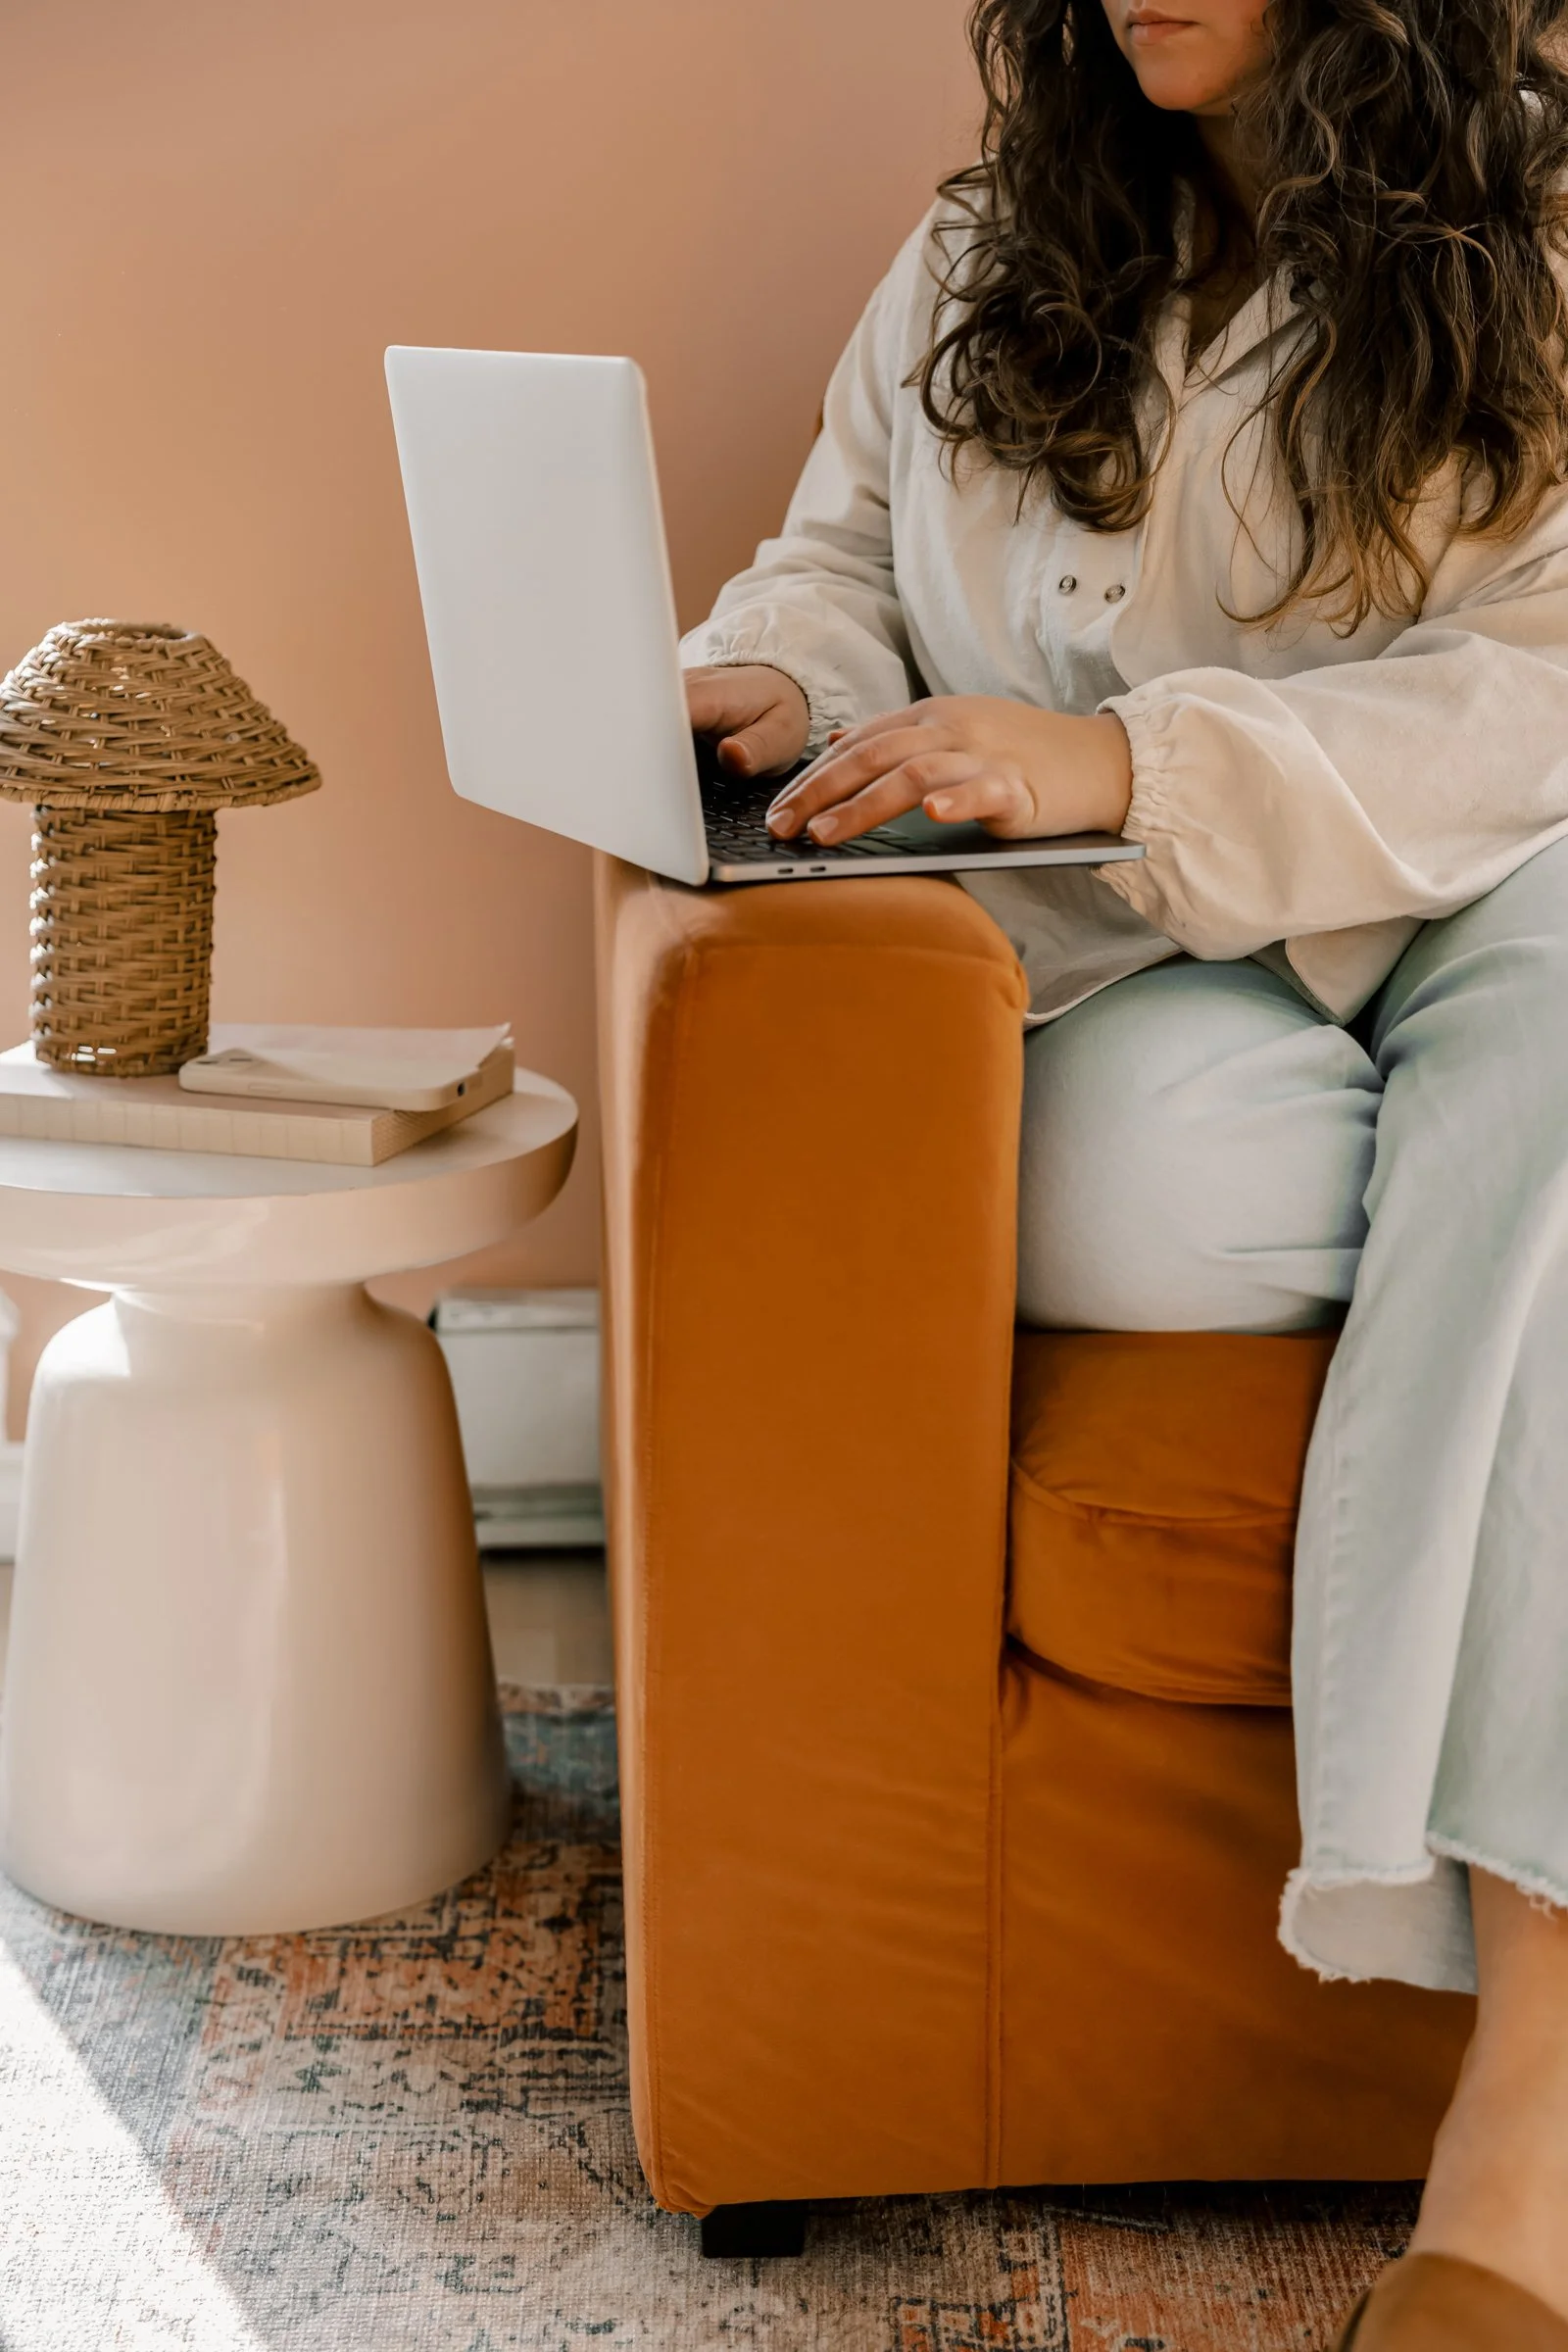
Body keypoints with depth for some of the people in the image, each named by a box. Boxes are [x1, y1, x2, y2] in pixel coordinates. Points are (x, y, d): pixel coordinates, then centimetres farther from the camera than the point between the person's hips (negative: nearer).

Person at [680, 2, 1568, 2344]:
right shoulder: (986, 263, 18)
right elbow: (843, 566, 22)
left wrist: (1128, 764, -24)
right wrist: (773, 689, -5)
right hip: (1129, 988, 2)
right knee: (1119, 1177, -39)